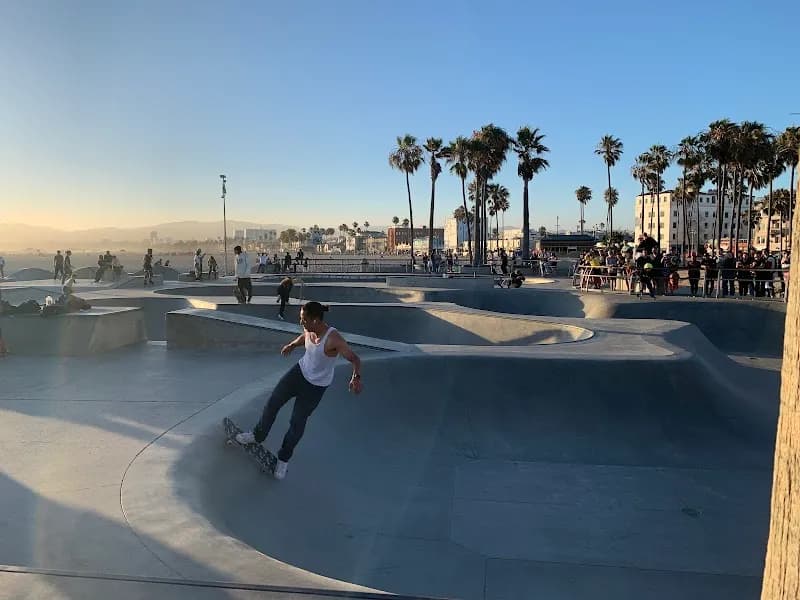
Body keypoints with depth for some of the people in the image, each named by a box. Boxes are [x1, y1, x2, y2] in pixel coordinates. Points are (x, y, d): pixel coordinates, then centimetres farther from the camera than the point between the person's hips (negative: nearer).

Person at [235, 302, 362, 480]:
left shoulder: (333, 339, -33)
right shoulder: (308, 330, -13)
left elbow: (355, 359, -32)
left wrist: (356, 377, -47)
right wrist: (292, 344, 7)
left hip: (316, 386, -5)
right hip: (300, 371, 6)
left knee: (297, 423, 6)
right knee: (273, 403, 10)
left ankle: (284, 458, 32)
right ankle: (258, 435, 37)